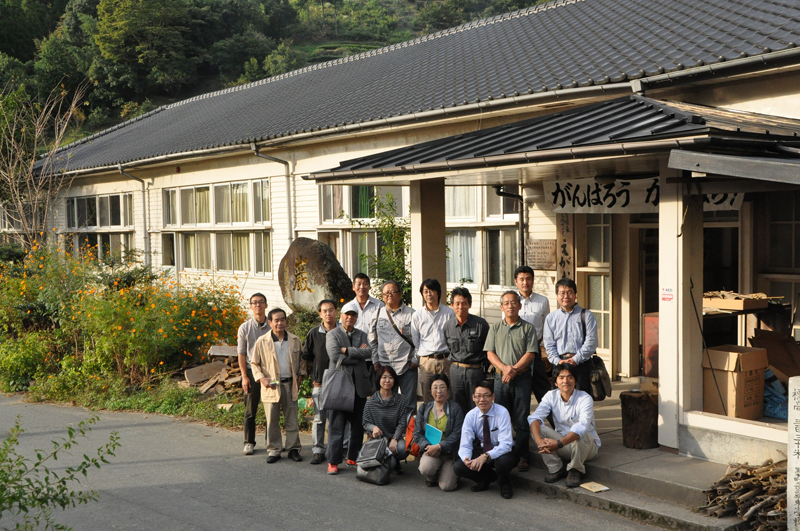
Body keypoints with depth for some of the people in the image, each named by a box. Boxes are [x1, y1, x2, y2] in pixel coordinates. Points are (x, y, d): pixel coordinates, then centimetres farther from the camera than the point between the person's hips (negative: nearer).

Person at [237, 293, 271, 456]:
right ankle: (249, 442, 10)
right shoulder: (245, 328, 3)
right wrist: (244, 376, -4)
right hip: (252, 371, -1)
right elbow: (241, 353, 2)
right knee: (250, 410, 1)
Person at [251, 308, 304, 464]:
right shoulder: (262, 342, 0)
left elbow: (302, 360, 18)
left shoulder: (295, 340, 6)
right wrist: (261, 378, -7)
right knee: (272, 420, 2)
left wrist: (300, 376, 7)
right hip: (271, 386, -1)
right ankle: (274, 450, 12)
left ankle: (293, 448, 14)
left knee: (292, 419, 5)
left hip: (290, 385, 2)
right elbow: (255, 364, 6)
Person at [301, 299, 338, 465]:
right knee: (319, 418, 2)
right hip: (319, 383, 0)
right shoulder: (314, 333, 2)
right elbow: (306, 357, 11)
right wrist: (317, 369, 2)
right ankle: (317, 450, 8)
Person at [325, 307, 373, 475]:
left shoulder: (362, 335, 14)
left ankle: (352, 457, 20)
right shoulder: (333, 334, 2)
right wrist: (358, 354, -9)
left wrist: (348, 350, -12)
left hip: (359, 384, 4)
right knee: (337, 424, -4)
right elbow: (335, 357, -14)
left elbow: (368, 353, -5)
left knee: (358, 424, 9)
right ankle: (333, 461, 1)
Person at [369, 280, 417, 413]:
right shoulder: (378, 315, 13)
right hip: (383, 366, 3)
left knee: (409, 403, -1)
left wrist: (415, 360, -5)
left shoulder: (411, 314, 4)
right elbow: (372, 340, 14)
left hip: (407, 366, -2)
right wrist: (375, 361, 6)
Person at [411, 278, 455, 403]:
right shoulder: (417, 316, 10)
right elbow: (415, 342, 12)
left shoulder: (450, 313, 7)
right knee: (428, 401, 1)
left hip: (446, 361, -1)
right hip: (426, 361, 1)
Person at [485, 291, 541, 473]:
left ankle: (522, 456, 4)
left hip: (522, 378, -2)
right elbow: (490, 353, 5)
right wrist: (504, 368, -12)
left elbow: (530, 353, -4)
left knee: (522, 420, -1)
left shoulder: (528, 328, 4)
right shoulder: (495, 328, 11)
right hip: (501, 378, 2)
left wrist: (514, 369, -15)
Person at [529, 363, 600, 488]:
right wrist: (539, 440, -38)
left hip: (587, 446, -4)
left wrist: (559, 443, -49)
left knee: (581, 435, -38)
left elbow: (582, 426, -35)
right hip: (563, 446, 4)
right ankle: (557, 469, -7)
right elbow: (535, 418, -17)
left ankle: (575, 470, -9)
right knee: (538, 428, -18)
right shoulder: (551, 396, -5)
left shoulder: (585, 398, -19)